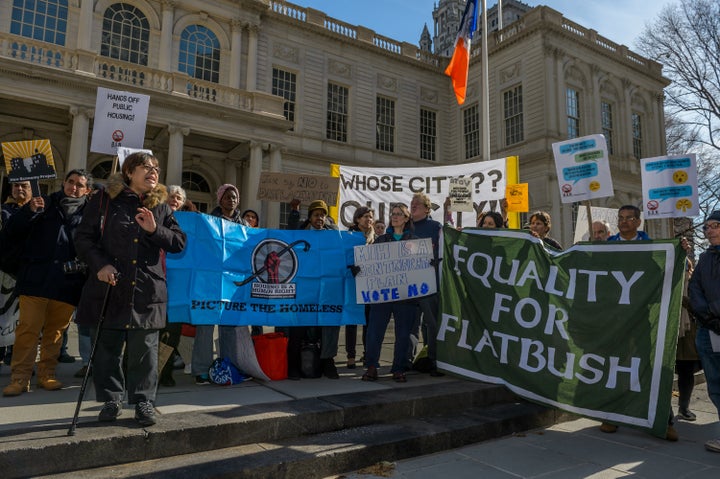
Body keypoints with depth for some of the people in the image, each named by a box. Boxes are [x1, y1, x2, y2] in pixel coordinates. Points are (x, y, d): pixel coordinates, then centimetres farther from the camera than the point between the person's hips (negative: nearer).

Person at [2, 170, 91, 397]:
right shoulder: (44, 203, 8)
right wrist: (29, 211, -13)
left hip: (67, 283, 1)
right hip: (36, 279, -1)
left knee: (55, 331, 8)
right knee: (28, 329, -1)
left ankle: (47, 375, 19)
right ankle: (19, 378, 7)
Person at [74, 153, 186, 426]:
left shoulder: (161, 206, 11)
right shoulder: (105, 200, 4)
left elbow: (179, 243, 7)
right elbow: (83, 238, 2)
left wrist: (155, 230, -11)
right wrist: (100, 264, -13)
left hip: (147, 290, 1)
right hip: (110, 287, -1)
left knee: (144, 348, 4)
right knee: (107, 346, 8)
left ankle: (144, 401, 17)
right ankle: (111, 399, 25)